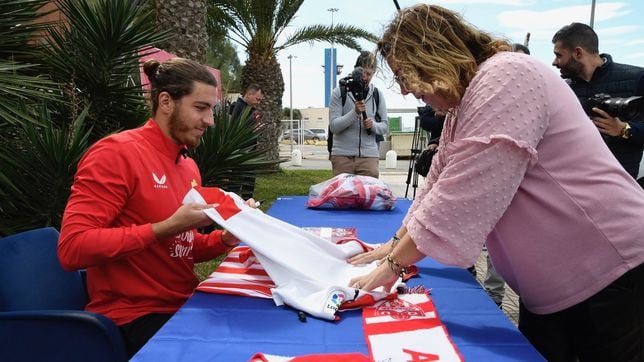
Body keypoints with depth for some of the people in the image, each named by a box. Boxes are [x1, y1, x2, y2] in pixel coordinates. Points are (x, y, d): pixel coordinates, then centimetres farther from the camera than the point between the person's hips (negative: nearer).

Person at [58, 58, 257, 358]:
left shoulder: (189, 166, 9)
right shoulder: (117, 153, -14)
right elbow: (72, 248, -21)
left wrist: (226, 238, -4)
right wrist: (166, 228, -23)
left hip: (185, 302, 7)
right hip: (136, 316, -7)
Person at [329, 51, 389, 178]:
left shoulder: (377, 95, 9)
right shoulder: (339, 92, 1)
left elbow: (385, 126, 12)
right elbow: (333, 126, -7)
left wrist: (373, 125, -11)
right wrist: (355, 112, -20)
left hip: (369, 155, 2)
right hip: (342, 155, -2)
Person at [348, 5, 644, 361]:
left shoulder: (505, 78, -23)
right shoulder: (463, 106, 9)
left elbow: (461, 198, -29)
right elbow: (439, 185, 13)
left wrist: (393, 265, -20)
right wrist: (396, 244, 9)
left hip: (608, 270, -8)